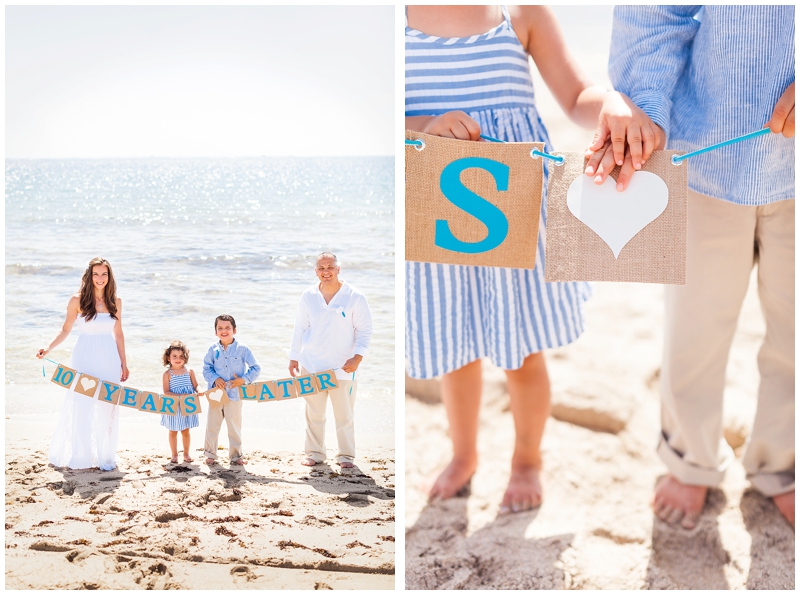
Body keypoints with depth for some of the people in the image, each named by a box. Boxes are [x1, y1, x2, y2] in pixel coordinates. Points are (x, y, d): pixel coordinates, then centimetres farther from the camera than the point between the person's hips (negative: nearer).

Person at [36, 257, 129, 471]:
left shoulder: (115, 302, 1)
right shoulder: (78, 300, -6)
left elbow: (118, 333, 8)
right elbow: (65, 330, 2)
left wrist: (123, 364, 10)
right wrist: (48, 348, -12)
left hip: (108, 360, 2)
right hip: (84, 358, -2)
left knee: (108, 408, 5)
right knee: (80, 408, 3)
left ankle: (106, 456, 18)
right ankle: (78, 457, 18)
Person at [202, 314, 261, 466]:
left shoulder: (242, 349, -5)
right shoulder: (213, 350, 0)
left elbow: (256, 368, -1)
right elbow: (206, 368, 5)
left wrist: (244, 379, -14)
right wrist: (215, 379, -13)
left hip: (234, 395, -2)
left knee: (234, 427, 5)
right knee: (212, 425, 9)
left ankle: (236, 455, 18)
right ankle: (210, 454, 24)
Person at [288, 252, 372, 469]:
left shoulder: (354, 297, -6)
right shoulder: (308, 296, 2)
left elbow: (364, 330, -3)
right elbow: (300, 329, 9)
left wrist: (357, 357, -13)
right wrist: (293, 357, 7)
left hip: (343, 366, -2)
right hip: (312, 365, 2)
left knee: (344, 414, 3)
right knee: (313, 413, 8)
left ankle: (346, 455, 15)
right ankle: (315, 453, 20)